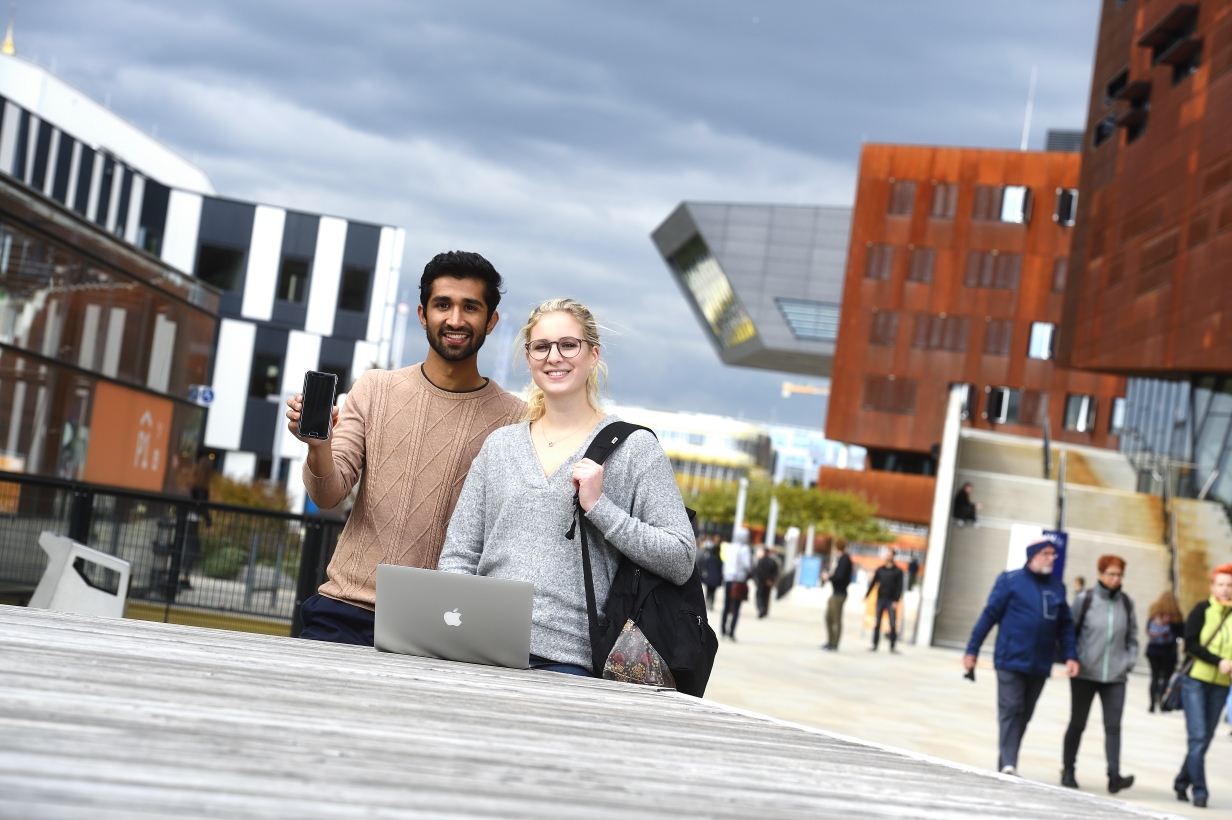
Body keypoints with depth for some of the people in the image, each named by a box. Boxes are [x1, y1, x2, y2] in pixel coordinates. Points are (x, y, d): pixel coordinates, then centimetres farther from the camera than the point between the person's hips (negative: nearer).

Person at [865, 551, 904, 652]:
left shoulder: (898, 571, 2)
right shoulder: (880, 569, 11)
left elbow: (899, 587, -2)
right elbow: (873, 582, 12)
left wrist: (896, 600, -10)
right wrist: (867, 595, 5)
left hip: (891, 601, -3)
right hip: (880, 599, 3)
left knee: (893, 624, -6)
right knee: (877, 623, 3)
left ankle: (892, 646, 0)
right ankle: (874, 645, 7)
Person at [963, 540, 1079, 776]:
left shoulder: (1057, 588, 11)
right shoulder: (1011, 580, -3)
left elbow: (1065, 625, 13)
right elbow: (989, 615, -4)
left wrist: (1071, 656, 0)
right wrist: (972, 650, -6)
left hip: (1039, 666, 5)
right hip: (1011, 661, -5)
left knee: (1023, 716, 9)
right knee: (1010, 710, -9)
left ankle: (1006, 764, 17)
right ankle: (1008, 764, -12)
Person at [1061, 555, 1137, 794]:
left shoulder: (1127, 603, 6)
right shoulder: (1084, 599, -4)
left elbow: (1132, 637, 15)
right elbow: (1070, 632, 2)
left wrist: (1129, 662, 3)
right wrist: (1074, 660, -6)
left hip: (1115, 677, 2)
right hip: (1084, 675, -2)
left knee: (1113, 726, -8)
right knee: (1077, 724, 9)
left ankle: (1114, 775, -14)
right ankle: (1067, 770, 22)